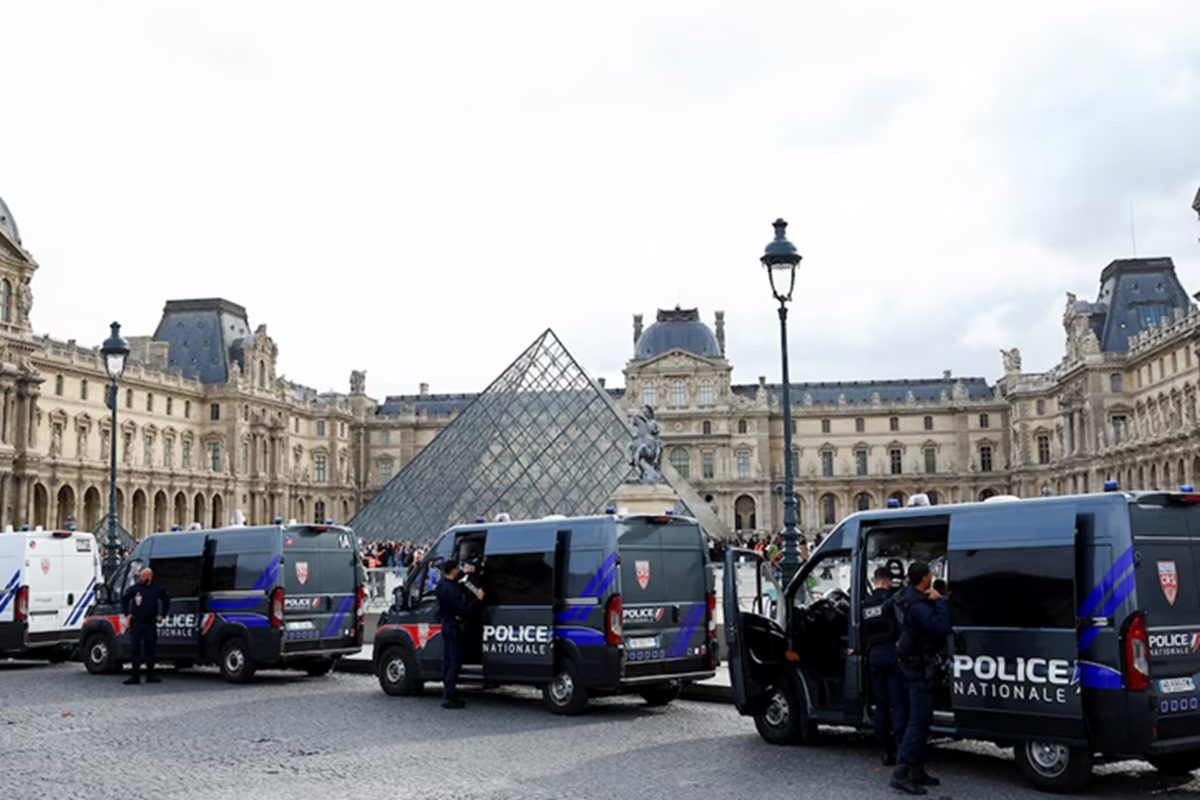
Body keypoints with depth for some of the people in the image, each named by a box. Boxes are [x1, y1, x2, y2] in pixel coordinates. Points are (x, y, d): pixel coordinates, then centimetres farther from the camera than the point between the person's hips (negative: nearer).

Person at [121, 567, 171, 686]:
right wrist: (127, 614, 5)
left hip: (151, 623, 1)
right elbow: (124, 599, 12)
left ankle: (151, 675, 17)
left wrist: (162, 615, 13)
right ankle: (135, 676, -1)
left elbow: (166, 601, 19)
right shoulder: (134, 588, -2)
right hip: (136, 623, -1)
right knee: (134, 649, -4)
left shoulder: (158, 589, 3)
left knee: (151, 649, 7)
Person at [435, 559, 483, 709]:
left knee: (447, 661, 15)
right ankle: (449, 697, -5)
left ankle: (447, 693, 23)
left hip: (446, 626, 10)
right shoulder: (452, 590, -27)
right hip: (455, 629, -10)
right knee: (454, 663, -5)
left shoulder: (442, 584, 2)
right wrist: (477, 599, -20)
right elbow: (464, 611, -27)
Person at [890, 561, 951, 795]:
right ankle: (902, 774, -11)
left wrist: (935, 600, 7)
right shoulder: (917, 606, -24)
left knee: (921, 720, 17)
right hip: (922, 669, -11)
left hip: (918, 666, 11)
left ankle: (917, 771, 24)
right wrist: (940, 601, -21)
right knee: (919, 721, -10)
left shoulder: (909, 595, 8)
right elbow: (942, 627, -33)